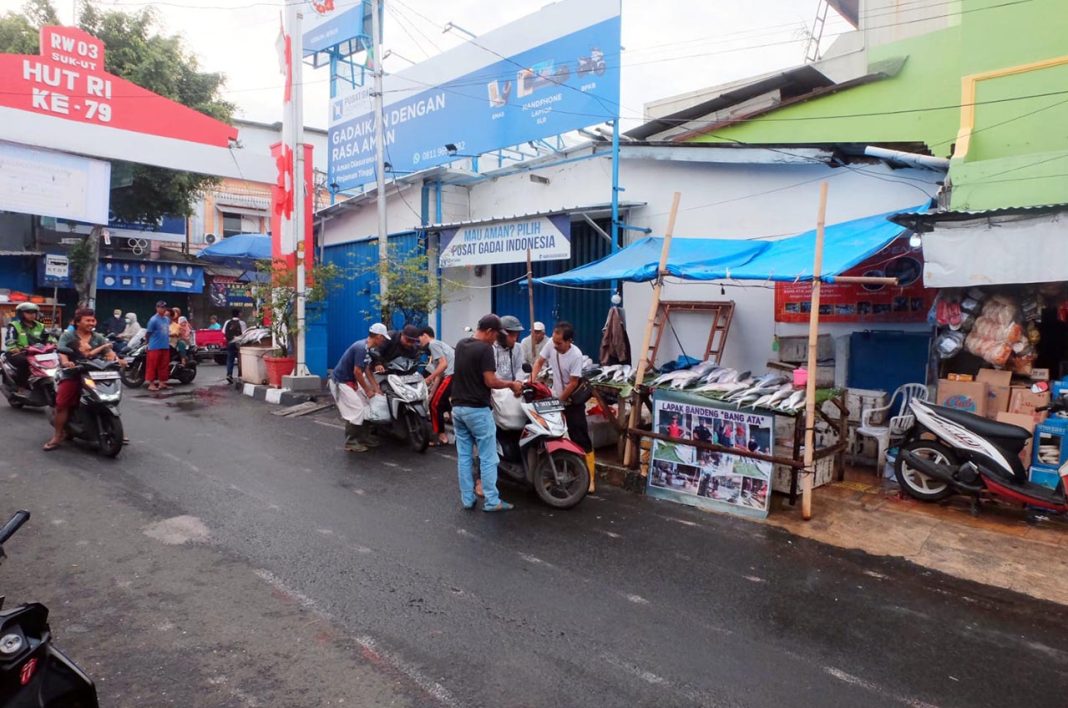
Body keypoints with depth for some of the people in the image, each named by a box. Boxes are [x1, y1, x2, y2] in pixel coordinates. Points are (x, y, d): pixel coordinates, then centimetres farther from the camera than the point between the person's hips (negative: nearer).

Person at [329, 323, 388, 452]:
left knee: (365, 406, 12)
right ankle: (350, 443, 0)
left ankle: (364, 437, 20)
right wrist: (367, 390, -14)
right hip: (340, 382, -10)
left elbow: (366, 370, 12)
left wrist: (376, 388, 9)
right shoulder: (361, 348, -25)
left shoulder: (365, 347, 6)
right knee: (356, 410, -9)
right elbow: (357, 372, -24)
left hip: (350, 381, 10)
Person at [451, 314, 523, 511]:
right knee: (488, 458, 1)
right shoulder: (485, 349, -15)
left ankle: (467, 499, 16)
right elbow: (490, 382, -19)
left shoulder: (460, 345, 10)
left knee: (464, 456, 11)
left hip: (458, 408, 8)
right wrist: (511, 384, -3)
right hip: (477, 410, -8)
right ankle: (492, 501, 5)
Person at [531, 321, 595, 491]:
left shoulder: (576, 355, -26)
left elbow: (573, 383, -22)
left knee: (581, 440, -3)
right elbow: (539, 362, 1)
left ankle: (589, 478, 2)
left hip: (573, 401, -5)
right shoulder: (551, 344, -12)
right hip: (555, 397, 5)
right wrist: (532, 381, -13)